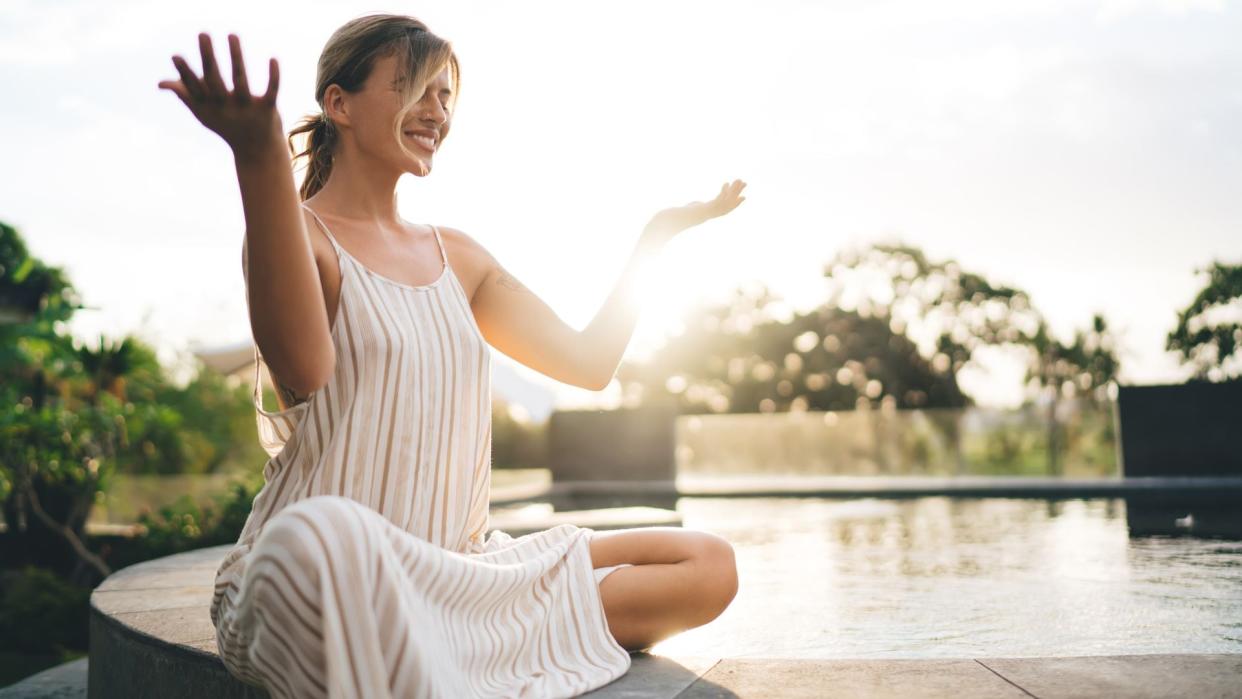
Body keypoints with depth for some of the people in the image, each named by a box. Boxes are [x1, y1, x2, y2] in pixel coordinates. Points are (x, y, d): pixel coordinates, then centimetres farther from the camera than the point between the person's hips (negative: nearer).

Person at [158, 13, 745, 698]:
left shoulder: (456, 256, 17)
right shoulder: (297, 233, -3)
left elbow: (589, 363, 16)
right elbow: (304, 370, -25)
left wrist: (658, 232, 20)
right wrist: (259, 156, -34)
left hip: (457, 568, 7)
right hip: (319, 566, -7)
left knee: (709, 566, -6)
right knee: (322, 534, -43)